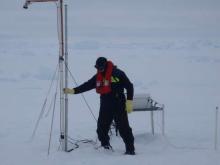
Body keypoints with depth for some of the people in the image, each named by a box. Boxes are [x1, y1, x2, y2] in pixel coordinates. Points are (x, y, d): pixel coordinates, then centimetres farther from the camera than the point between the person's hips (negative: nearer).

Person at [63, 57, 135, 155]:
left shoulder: (118, 74, -9)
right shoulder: (98, 77, 9)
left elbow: (129, 86, -7)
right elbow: (86, 86, 12)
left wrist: (129, 102, -11)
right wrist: (73, 91, 4)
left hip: (119, 106, -6)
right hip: (105, 106, 6)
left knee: (124, 128, -6)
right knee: (101, 128, 5)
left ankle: (130, 149, -1)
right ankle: (105, 146, 22)